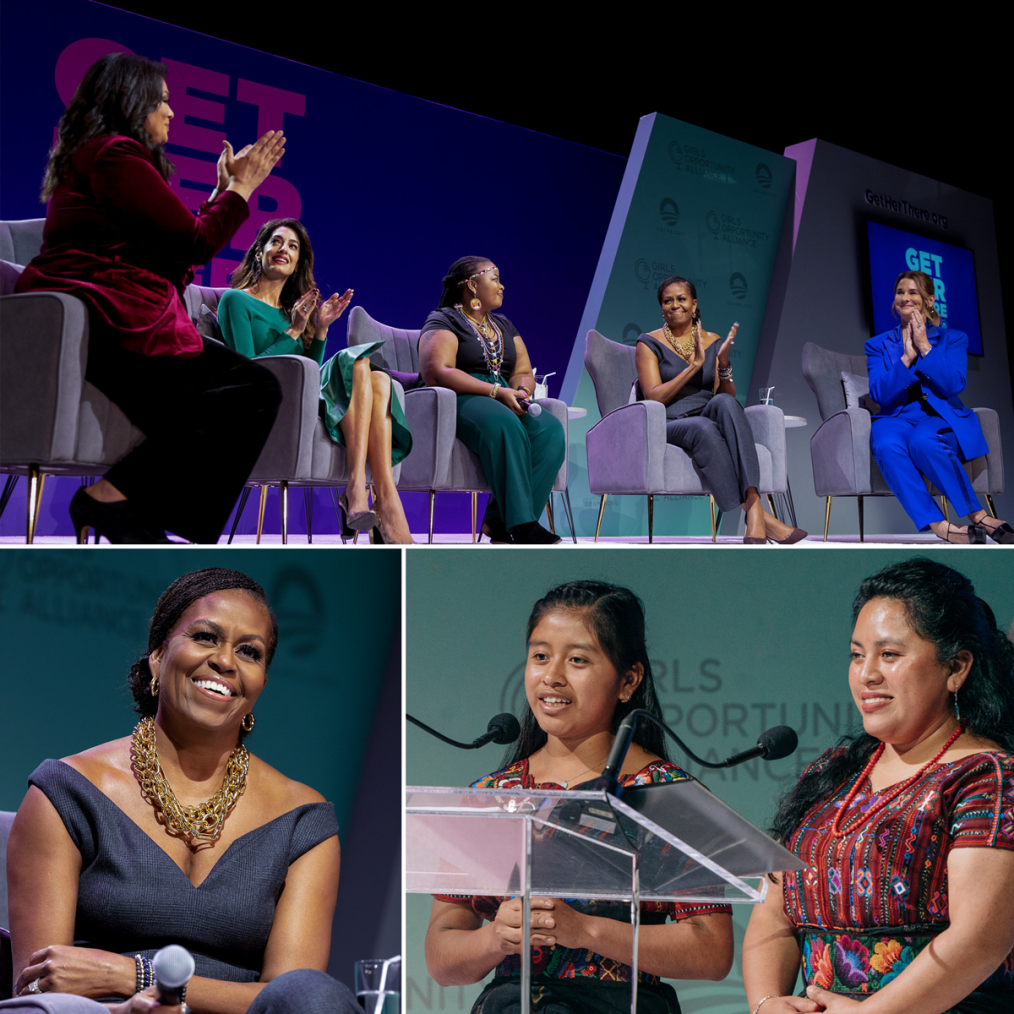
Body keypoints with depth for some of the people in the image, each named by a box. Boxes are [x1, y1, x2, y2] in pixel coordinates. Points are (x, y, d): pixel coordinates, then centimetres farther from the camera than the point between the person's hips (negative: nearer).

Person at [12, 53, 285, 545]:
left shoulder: (90, 156, 28)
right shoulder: (116, 155, -5)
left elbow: (173, 245, 25)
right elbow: (195, 243, -7)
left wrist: (225, 188, 30)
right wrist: (241, 187, 9)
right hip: (111, 324, -11)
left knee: (249, 386, 1)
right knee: (256, 390, -17)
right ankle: (112, 497, -18)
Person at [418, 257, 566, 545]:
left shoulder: (504, 325, 26)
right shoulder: (444, 321, 3)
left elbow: (524, 373, 21)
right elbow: (437, 373, -12)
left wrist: (520, 392, -6)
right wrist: (496, 391, -18)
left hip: (506, 403, 6)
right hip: (459, 402, -6)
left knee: (551, 430, -26)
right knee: (505, 426, -39)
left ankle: (499, 521, -32)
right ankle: (522, 525, -42)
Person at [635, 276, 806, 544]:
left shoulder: (712, 342, 17)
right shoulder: (650, 344, 7)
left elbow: (729, 398, 11)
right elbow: (653, 398, -7)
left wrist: (723, 364, -8)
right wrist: (694, 366, -14)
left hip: (709, 419, 3)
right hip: (667, 427, -3)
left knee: (723, 403, -35)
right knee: (703, 427, -39)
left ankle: (753, 509, -50)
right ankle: (753, 511, -45)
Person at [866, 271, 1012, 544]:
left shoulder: (953, 339, 14)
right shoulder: (878, 345, 16)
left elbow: (953, 385, -5)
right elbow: (880, 394, 0)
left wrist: (924, 347, -7)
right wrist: (907, 357, -8)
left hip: (941, 418, -1)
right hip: (897, 419, 1)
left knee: (923, 440, -39)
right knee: (886, 445, -37)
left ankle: (977, 516, -29)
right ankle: (939, 526, -39)